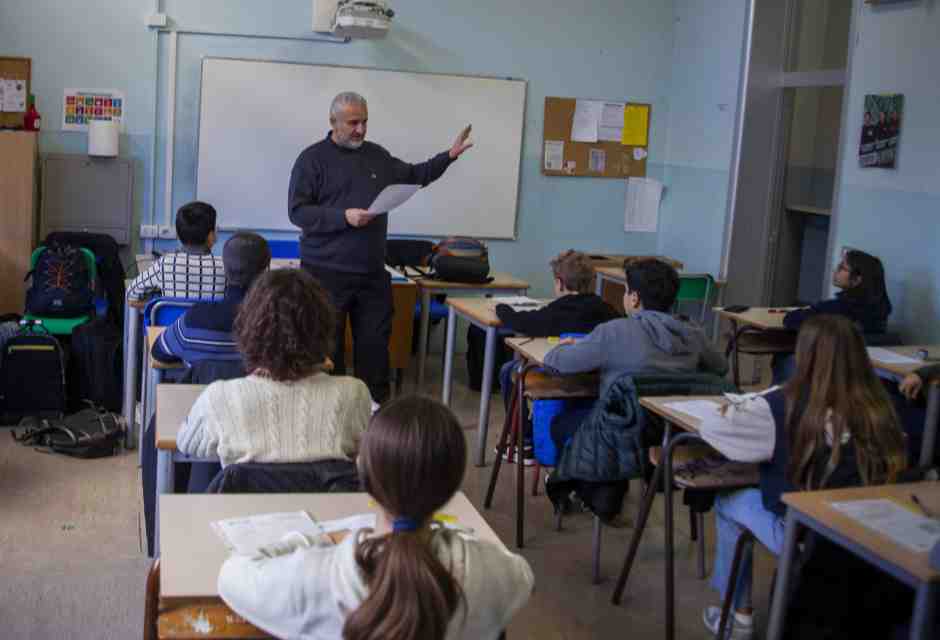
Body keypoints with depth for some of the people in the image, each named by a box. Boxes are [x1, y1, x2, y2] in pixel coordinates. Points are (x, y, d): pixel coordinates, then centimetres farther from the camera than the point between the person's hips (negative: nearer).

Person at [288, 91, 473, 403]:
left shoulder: (377, 156, 12)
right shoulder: (313, 158, -4)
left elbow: (414, 176, 25)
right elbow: (297, 211, -10)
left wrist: (448, 156, 13)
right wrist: (344, 217, -20)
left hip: (373, 273, 5)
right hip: (327, 273, -5)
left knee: (375, 343, 7)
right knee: (327, 346, 1)